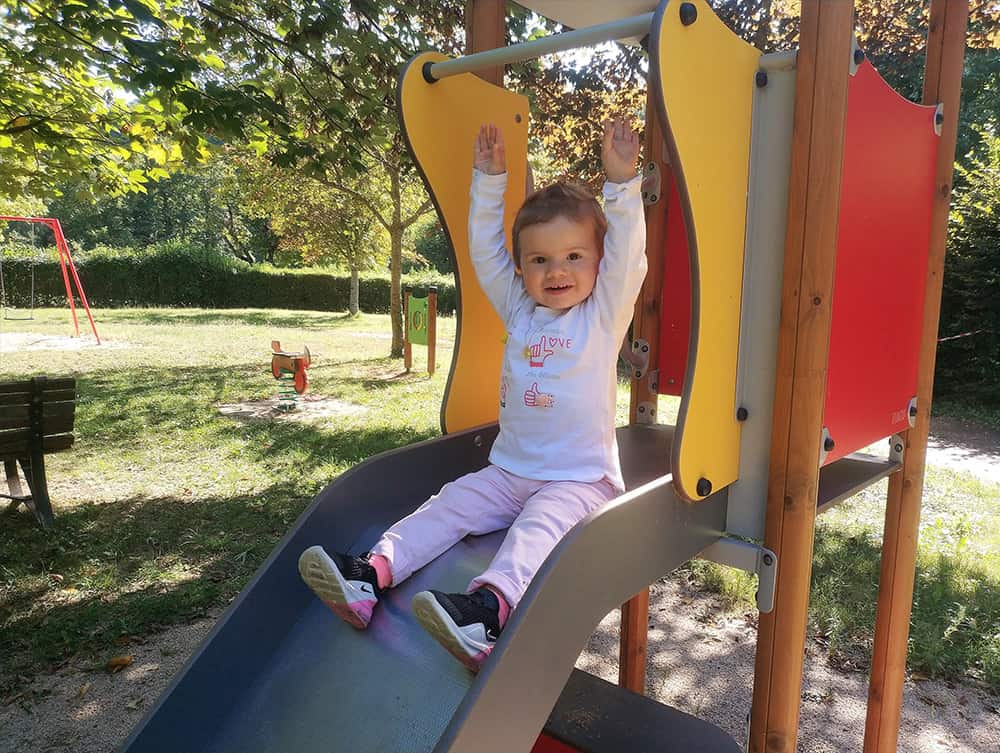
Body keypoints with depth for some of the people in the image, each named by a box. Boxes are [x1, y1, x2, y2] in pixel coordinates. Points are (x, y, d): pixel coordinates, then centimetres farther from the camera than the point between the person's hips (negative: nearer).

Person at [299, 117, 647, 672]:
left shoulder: (604, 314, -2)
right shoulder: (518, 309, 10)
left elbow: (627, 253, -15)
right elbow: (485, 251, 9)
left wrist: (621, 182, -24)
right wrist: (490, 179, 5)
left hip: (581, 479, -5)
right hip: (509, 470, 5)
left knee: (539, 525, -32)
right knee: (449, 505, -12)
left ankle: (489, 605, -52)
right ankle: (375, 570, -22)